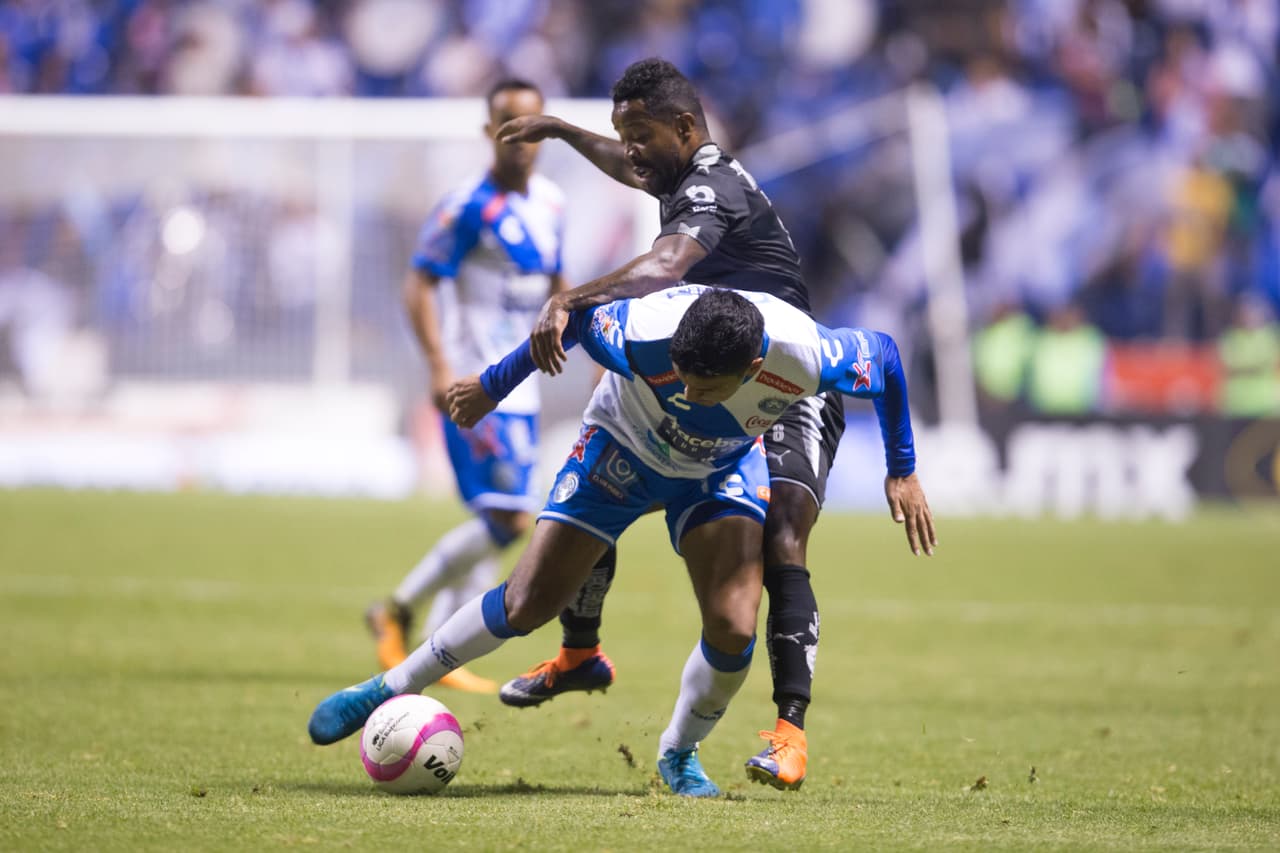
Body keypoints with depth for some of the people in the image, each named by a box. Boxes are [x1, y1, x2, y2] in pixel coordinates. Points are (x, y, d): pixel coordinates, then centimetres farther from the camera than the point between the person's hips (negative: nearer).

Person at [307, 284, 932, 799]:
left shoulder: (802, 358, -38)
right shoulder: (644, 336, -40)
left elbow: (883, 356, -16)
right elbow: (576, 316, -16)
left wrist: (903, 472, -5)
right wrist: (494, 385, -2)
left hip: (724, 466, 1)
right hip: (623, 447, -1)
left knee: (733, 626, -20)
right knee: (527, 603, -7)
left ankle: (680, 753, 9)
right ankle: (389, 690, 13)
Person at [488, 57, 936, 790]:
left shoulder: (715, 189, -21)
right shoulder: (686, 180, 8)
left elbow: (662, 269, -43)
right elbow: (631, 169, 36)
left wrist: (567, 303, -56)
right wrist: (562, 132, 44)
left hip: (790, 394, -10)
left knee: (781, 547, -27)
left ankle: (791, 731, -28)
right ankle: (580, 654, 28)